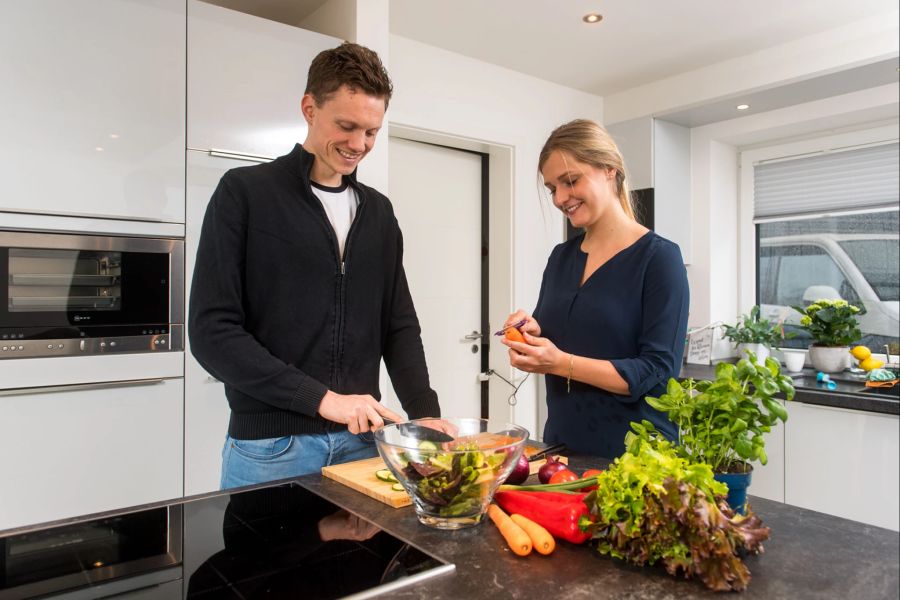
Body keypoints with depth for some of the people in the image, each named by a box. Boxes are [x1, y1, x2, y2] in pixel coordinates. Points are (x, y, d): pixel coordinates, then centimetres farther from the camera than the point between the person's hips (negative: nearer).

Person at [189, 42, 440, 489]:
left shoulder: (379, 211, 9)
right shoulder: (245, 192, -6)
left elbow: (399, 327, 9)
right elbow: (212, 331, -12)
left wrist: (426, 415, -5)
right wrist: (321, 398, -17)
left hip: (361, 440, 4)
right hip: (270, 444, -4)